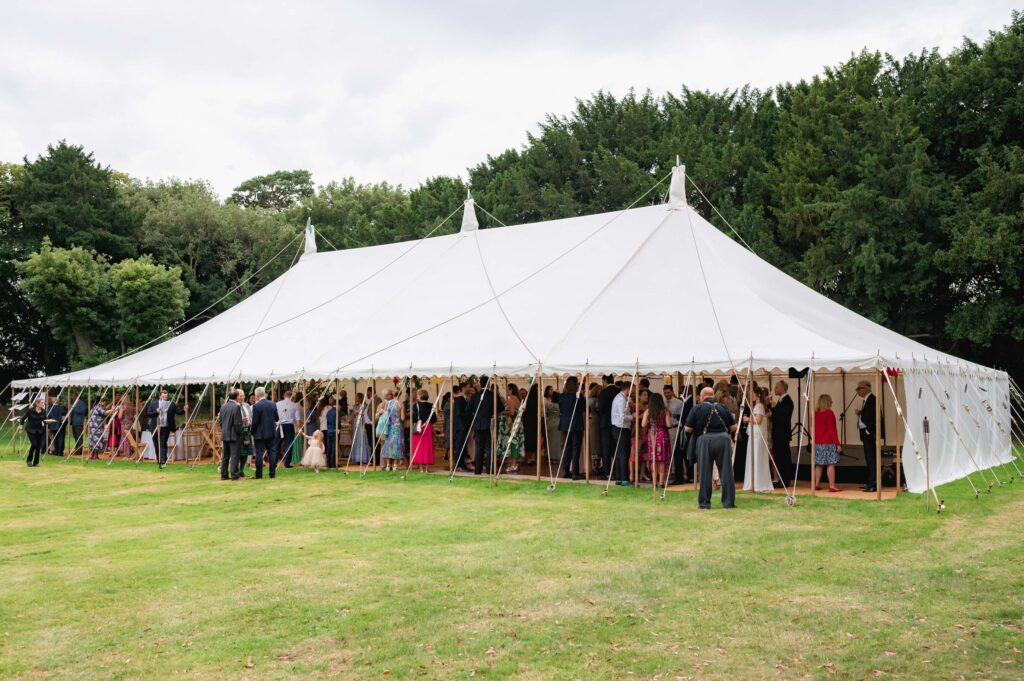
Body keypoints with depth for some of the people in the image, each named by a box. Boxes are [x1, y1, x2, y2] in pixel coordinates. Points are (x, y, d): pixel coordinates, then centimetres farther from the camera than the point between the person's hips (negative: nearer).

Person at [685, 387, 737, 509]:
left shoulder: (697, 408, 2)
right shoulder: (722, 408, 11)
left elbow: (688, 429, 0)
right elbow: (733, 427, 10)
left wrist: (698, 429, 21)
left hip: (705, 439, -2)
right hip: (723, 438, 2)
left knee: (705, 472, 6)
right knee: (726, 471, 6)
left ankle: (704, 502, 9)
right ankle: (729, 502, 8)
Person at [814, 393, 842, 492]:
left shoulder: (815, 413, 8)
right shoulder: (829, 413, -11)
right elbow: (832, 430, -14)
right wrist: (838, 444, -11)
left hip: (817, 443, 6)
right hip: (828, 443, -6)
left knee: (818, 465, 12)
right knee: (831, 464, -4)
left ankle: (816, 484, 14)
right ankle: (832, 486, -8)